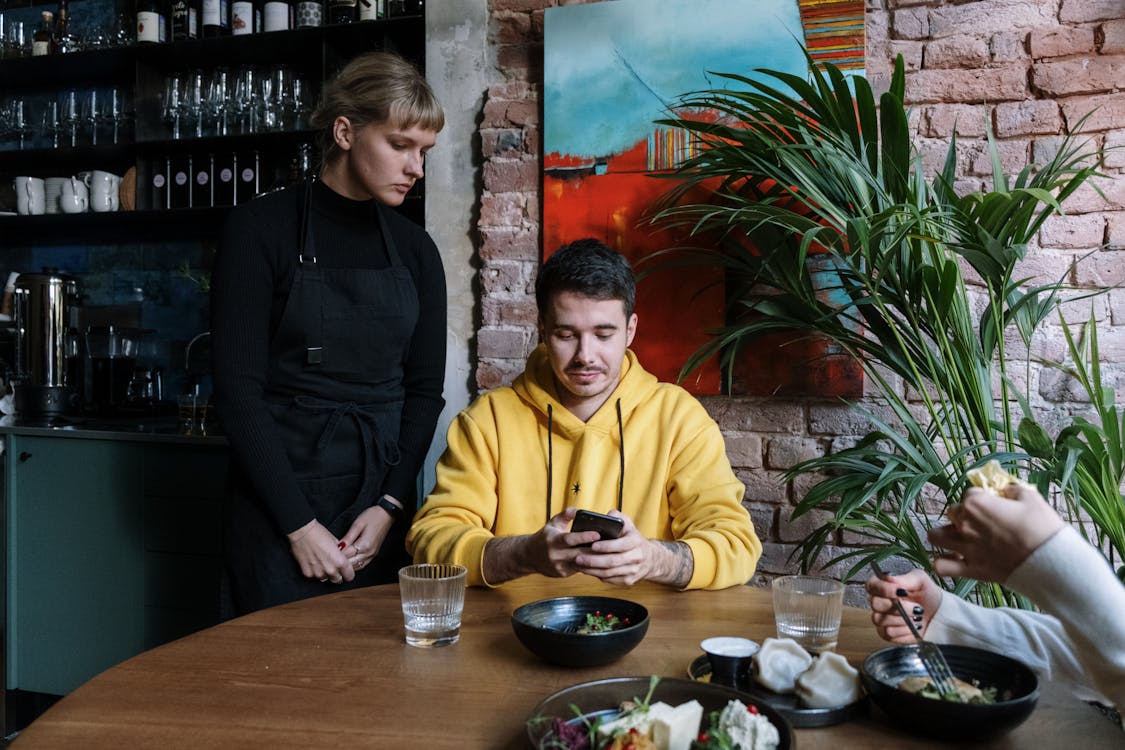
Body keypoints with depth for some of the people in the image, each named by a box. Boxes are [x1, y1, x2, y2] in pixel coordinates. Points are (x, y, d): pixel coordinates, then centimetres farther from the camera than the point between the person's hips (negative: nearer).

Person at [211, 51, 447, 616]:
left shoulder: (414, 248, 5)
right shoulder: (263, 227, -7)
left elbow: (425, 389, 6)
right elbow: (237, 388, -11)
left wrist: (390, 506, -5)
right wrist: (300, 524, -13)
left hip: (383, 492, 4)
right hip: (278, 497, -3)